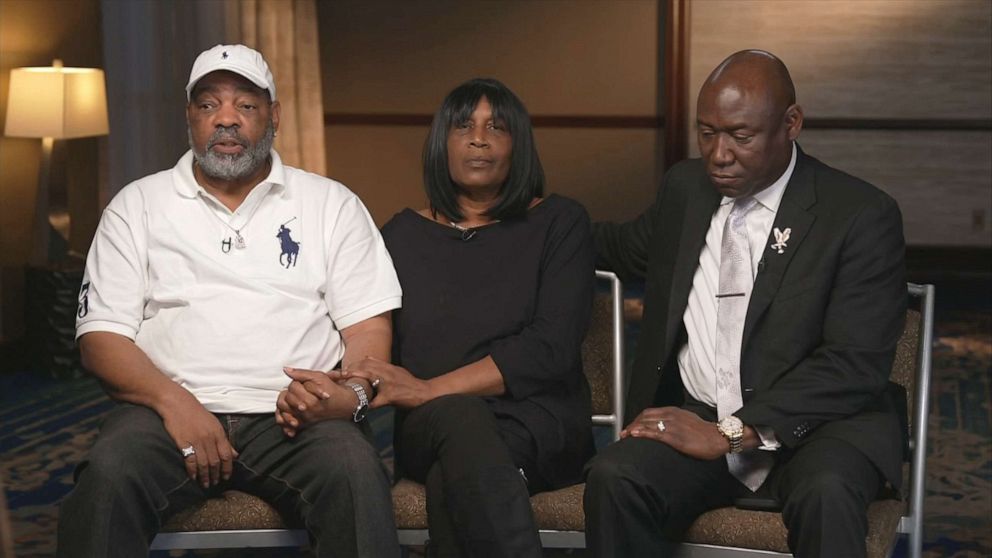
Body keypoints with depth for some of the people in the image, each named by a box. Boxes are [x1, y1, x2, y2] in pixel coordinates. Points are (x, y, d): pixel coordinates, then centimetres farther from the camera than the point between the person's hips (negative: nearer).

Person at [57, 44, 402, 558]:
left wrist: (353, 395, -15)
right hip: (173, 411, 0)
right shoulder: (138, 204, 14)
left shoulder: (332, 203, 14)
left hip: (294, 417, 0)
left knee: (354, 471, -33)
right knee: (108, 473, -32)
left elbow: (367, 324, 9)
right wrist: (173, 400, -12)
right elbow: (101, 334, 7)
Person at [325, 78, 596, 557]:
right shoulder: (403, 235, 18)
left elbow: (550, 347, -6)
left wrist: (429, 389, -15)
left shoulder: (559, 223, 8)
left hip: (538, 423, -2)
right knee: (461, 415, -37)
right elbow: (373, 341, 11)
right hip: (431, 428, 2)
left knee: (450, 482, -38)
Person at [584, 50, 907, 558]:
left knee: (825, 493, -39)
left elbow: (855, 364, -14)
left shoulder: (861, 214, -6)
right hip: (693, 419, 4)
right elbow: (624, 248, 34)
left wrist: (732, 433, -20)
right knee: (614, 478, -27)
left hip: (816, 422, -4)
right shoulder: (684, 187, 11)